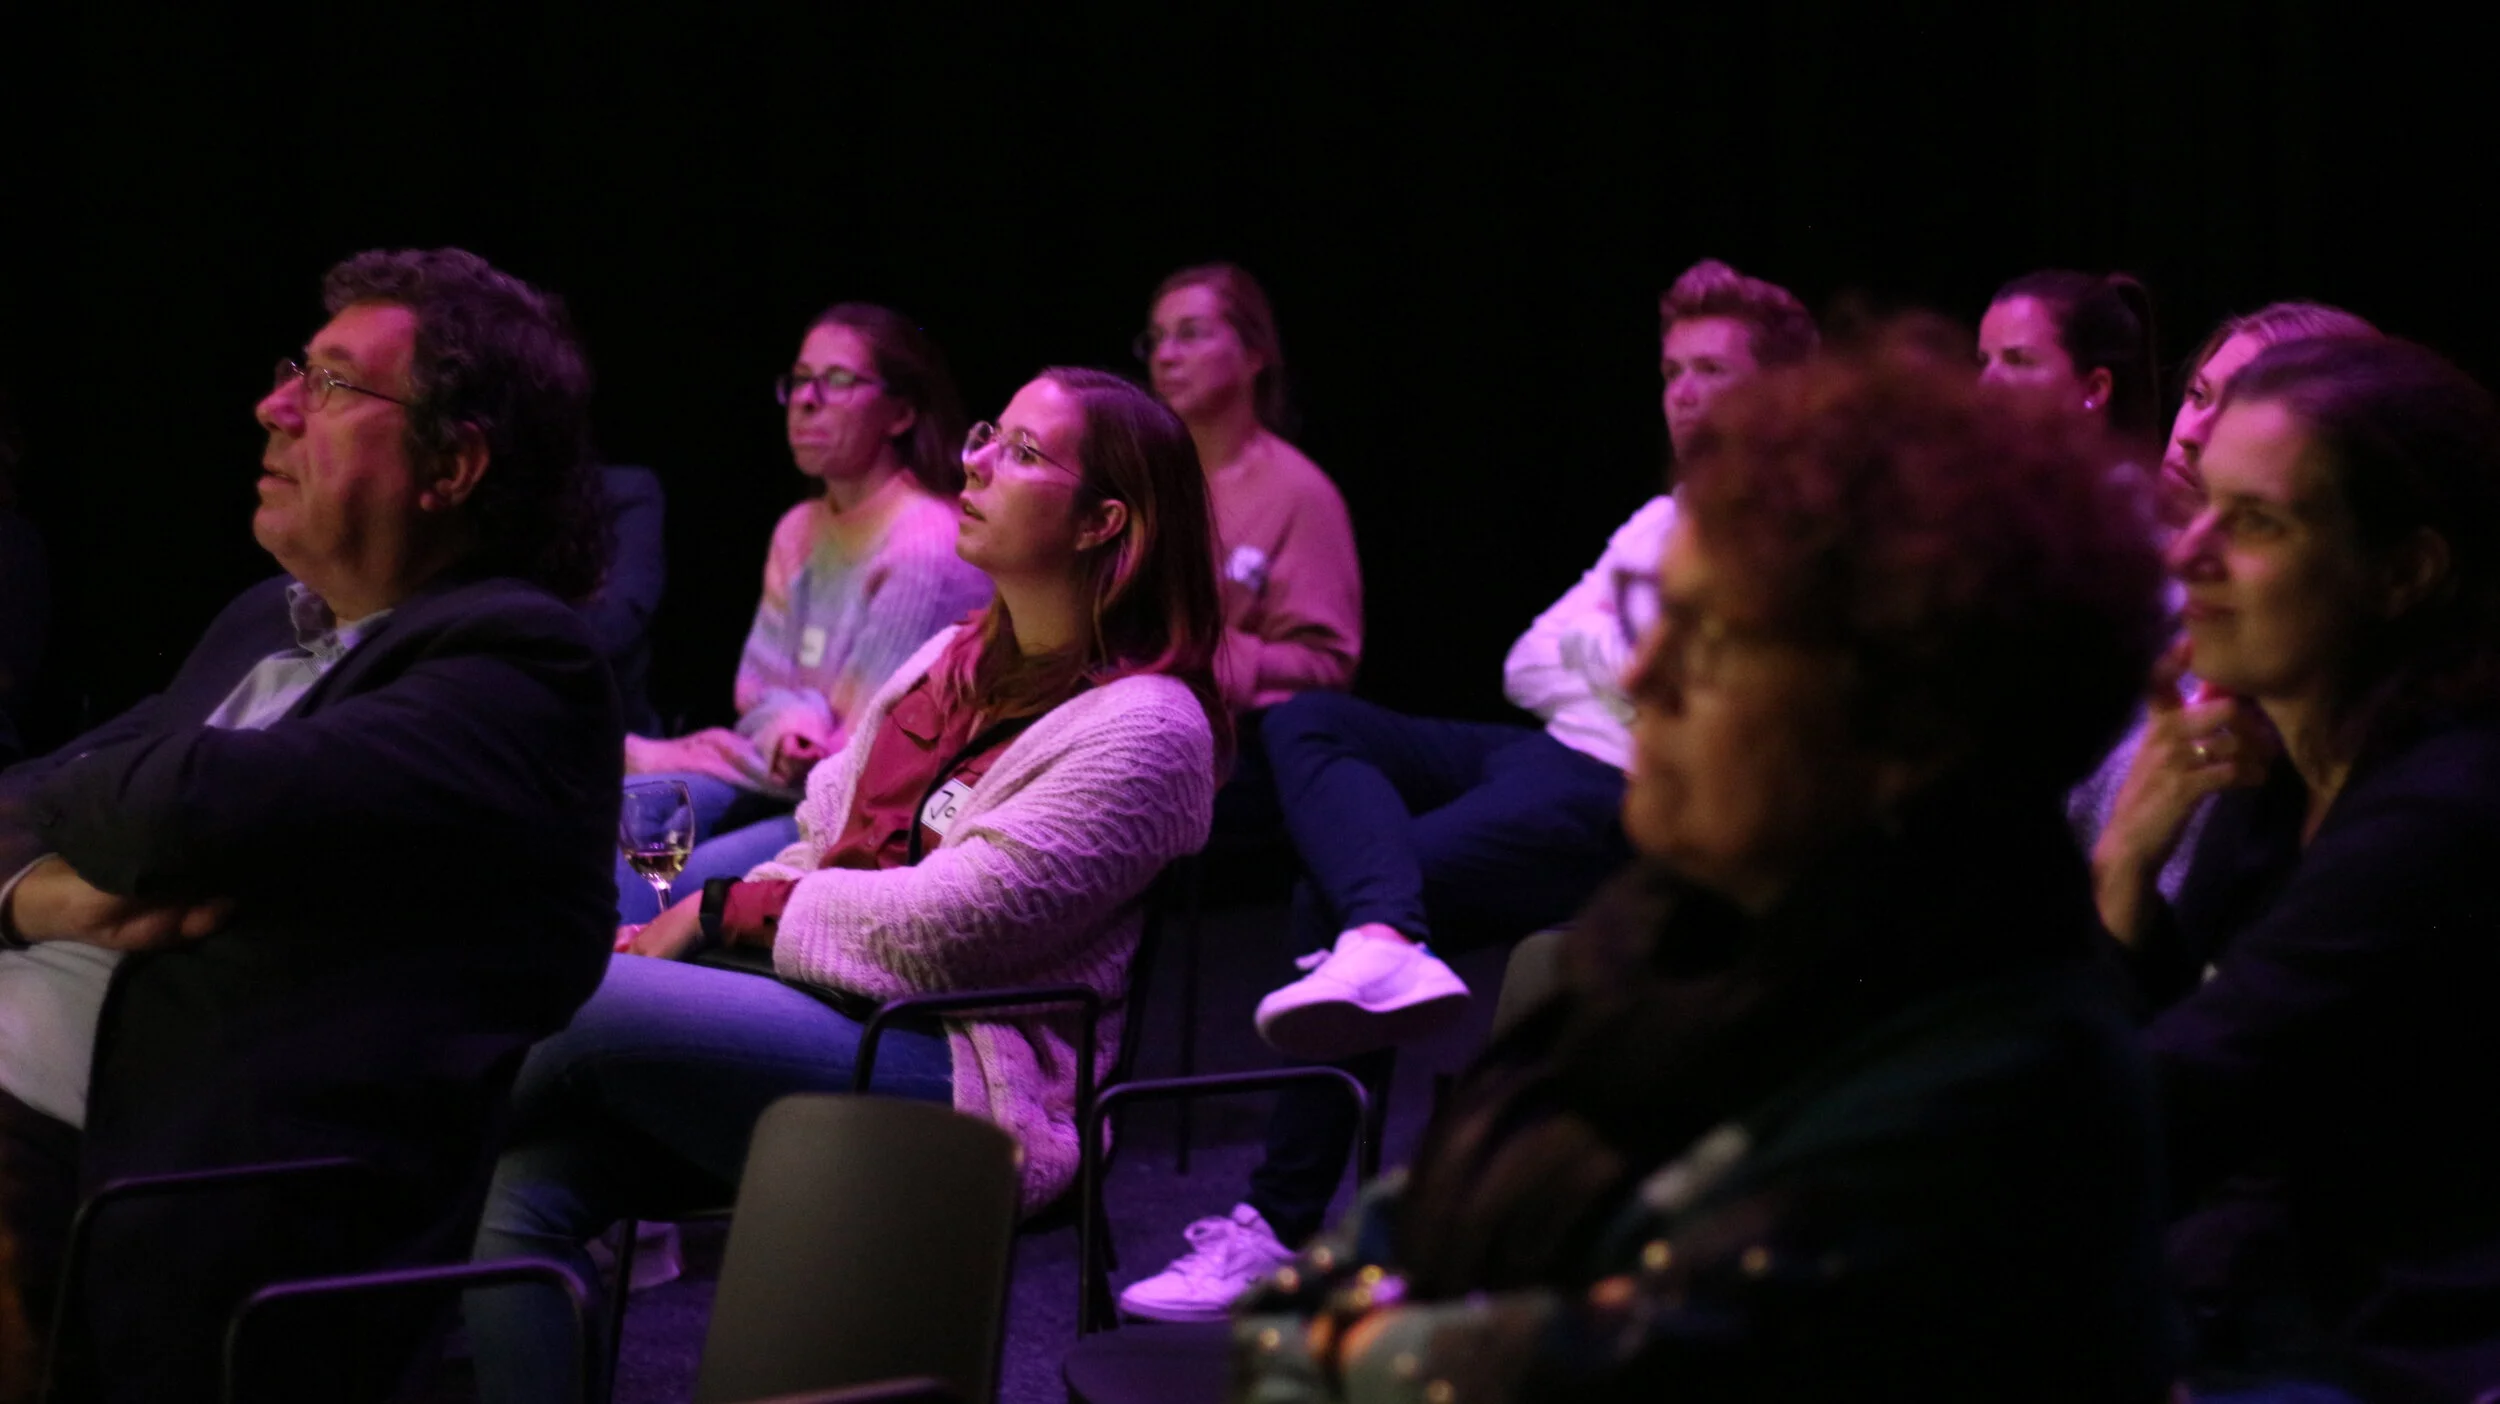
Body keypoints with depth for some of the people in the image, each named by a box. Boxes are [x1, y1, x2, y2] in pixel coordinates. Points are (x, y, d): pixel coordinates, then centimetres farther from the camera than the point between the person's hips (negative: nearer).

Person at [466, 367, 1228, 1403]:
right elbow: (820, 844, 20)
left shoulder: (1144, 726, -9)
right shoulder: (951, 661, 19)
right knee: (518, 1189, -15)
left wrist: (727, 911, -5)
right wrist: (670, 942, 2)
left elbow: (937, 928, -16)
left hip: (965, 1087, -8)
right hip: (823, 1026, 8)